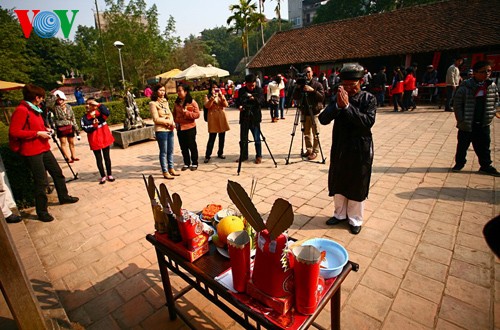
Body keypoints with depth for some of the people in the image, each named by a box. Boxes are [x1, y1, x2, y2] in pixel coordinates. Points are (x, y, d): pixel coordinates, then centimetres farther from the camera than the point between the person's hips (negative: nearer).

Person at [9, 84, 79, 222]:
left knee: (57, 172, 17)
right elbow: (13, 132, -19)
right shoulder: (21, 110, -16)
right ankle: (42, 212, 11)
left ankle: (63, 197, 35)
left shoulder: (34, 109, 13)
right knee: (41, 182, -3)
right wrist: (37, 133, -18)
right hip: (32, 152, -9)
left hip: (44, 148, 9)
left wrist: (45, 129, 8)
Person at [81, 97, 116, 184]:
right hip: (95, 140, 0)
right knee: (98, 159, 8)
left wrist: (98, 104, -24)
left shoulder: (100, 113, -4)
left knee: (107, 157, 11)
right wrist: (94, 125, -29)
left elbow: (107, 113, -26)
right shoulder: (84, 118, -3)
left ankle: (109, 174, 24)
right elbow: (86, 129, -13)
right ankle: (103, 176, 19)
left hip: (105, 138, 0)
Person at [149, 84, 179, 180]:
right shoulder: (153, 103, -9)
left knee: (170, 151, 14)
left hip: (170, 129, 7)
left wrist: (172, 123, -8)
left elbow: (170, 114, 11)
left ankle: (171, 169, 27)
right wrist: (169, 122, -9)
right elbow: (156, 119, -13)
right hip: (161, 130, -7)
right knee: (163, 152, 1)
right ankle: (165, 172, 11)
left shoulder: (165, 101, 12)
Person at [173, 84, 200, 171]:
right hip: (179, 128, 5)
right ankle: (186, 163, 24)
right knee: (183, 147, 12)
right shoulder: (177, 103, 8)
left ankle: (194, 163, 18)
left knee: (192, 146, 5)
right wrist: (175, 122, 5)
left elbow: (197, 114, -12)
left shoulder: (192, 102, -7)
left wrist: (187, 113, -21)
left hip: (190, 128, -5)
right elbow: (174, 114, 20)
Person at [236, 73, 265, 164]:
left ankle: (259, 156, 12)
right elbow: (238, 101, 10)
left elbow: (262, 100, -14)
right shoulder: (241, 90, 7)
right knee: (243, 138, 9)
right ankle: (243, 156, 23)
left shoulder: (259, 90, 0)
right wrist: (239, 106, -12)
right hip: (244, 117, 3)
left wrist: (254, 99, -34)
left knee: (257, 138, -1)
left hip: (255, 117, -3)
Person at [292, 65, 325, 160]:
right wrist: (298, 88, -10)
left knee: (315, 134, -3)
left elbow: (322, 97, -12)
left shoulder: (317, 84, 0)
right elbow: (295, 97, 4)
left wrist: (312, 90, -22)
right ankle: (308, 150, 21)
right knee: (306, 133, 10)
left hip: (314, 112, -4)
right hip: (304, 112, 4)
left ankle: (315, 152, 4)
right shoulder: (301, 85, 10)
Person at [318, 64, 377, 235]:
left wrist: (347, 106, -24)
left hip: (360, 150, -3)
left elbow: (368, 122, -21)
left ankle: (355, 219, 28)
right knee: (337, 184, 14)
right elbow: (323, 119, -9)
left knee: (357, 186, 9)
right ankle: (340, 214, 35)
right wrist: (337, 105, -23)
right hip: (339, 148, 3)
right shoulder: (337, 98, 1)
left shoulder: (369, 98, -6)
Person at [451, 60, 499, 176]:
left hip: (483, 124, 4)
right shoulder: (465, 87, -14)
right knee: (462, 145, 10)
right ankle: (459, 163, 26)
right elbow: (457, 104, -12)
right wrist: (461, 120, -13)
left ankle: (486, 166, 25)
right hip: (467, 124, -4)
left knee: (484, 146, 12)